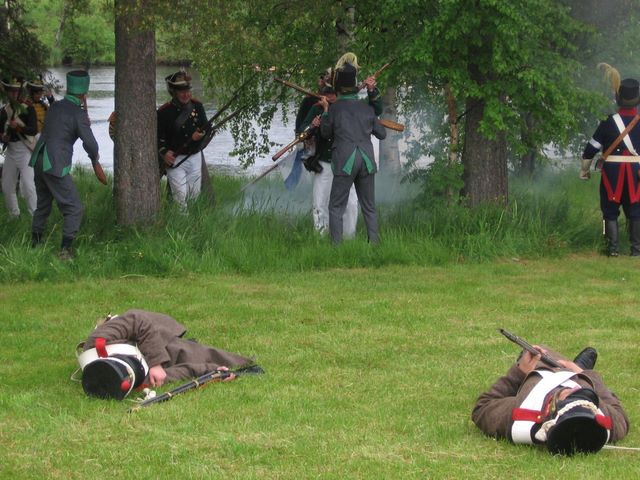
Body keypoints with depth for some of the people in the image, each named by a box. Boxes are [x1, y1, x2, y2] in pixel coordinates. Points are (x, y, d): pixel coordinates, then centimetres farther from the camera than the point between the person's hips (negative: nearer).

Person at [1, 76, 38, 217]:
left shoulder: (28, 109, -7)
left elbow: (34, 130, -15)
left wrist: (18, 127, -31)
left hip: (25, 150, -6)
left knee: (28, 185, -15)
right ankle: (14, 215, 24)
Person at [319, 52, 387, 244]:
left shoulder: (334, 108, -4)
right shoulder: (367, 109, 7)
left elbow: (326, 133, 8)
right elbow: (382, 133, 18)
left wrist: (325, 111, 15)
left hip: (345, 163, -4)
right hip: (367, 161, 4)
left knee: (336, 207, 2)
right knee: (369, 208, 12)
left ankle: (336, 245, -6)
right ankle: (374, 243, 6)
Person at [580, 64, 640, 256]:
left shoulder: (609, 122, -7)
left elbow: (592, 148, -3)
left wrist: (585, 169, 9)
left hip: (612, 170, -2)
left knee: (611, 211, 7)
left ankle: (613, 248, 3)